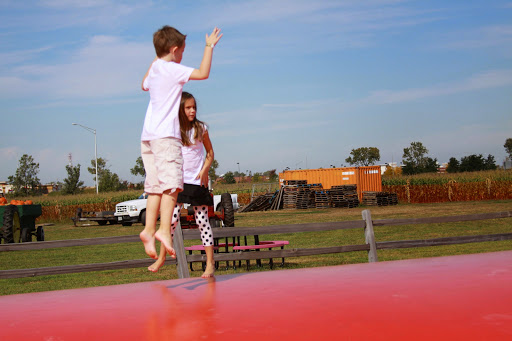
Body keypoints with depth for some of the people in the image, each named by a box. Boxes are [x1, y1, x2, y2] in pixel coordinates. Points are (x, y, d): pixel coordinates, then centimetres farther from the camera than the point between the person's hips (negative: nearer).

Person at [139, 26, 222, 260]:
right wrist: (209, 47, -2)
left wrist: (154, 61, 47)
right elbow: (203, 73, -14)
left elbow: (144, 85, 42)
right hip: (166, 135, -8)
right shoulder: (172, 69, -5)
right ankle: (164, 229, -25)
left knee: (155, 186, 6)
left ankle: (149, 229, -3)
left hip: (148, 135, 9)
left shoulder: (154, 69, 19)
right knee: (171, 182, -14)